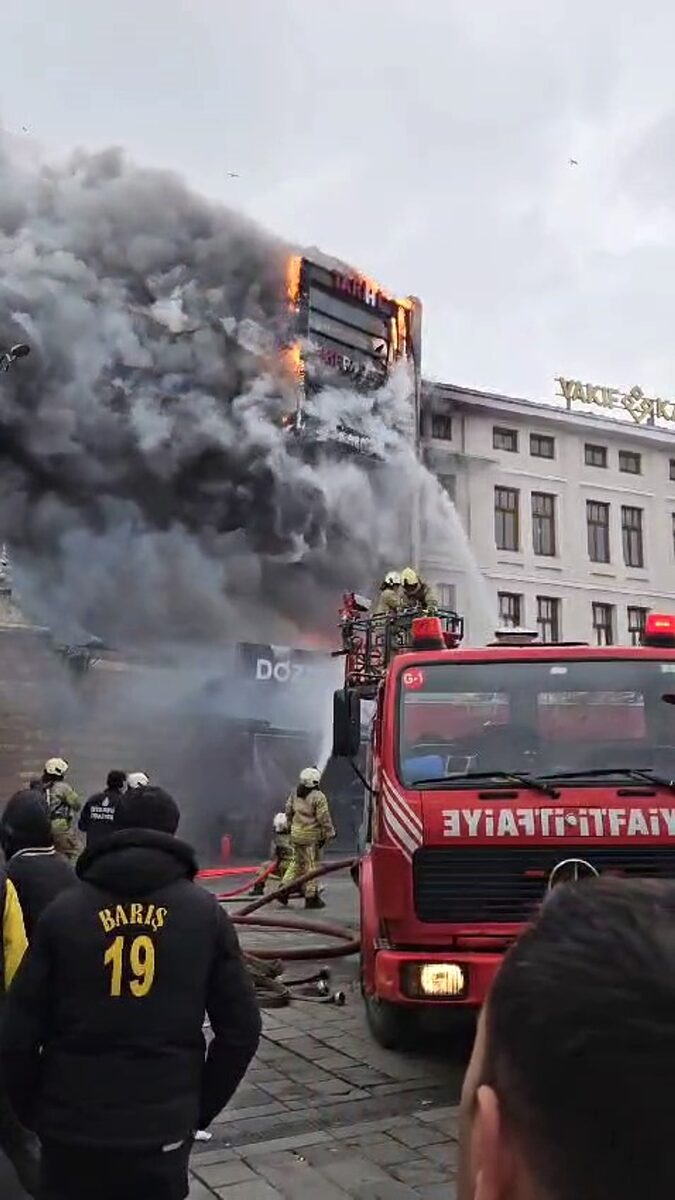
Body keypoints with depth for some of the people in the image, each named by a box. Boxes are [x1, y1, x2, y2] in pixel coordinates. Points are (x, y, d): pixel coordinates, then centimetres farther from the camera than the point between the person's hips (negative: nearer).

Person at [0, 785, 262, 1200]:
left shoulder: (64, 910, -6)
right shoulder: (205, 911, -4)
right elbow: (241, 1029, -1)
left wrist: (34, 1113, 11)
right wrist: (201, 1109, 11)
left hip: (72, 1127, 0)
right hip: (163, 1128, 0)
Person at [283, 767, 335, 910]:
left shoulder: (295, 793, 4)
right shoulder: (318, 797, -17)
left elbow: (288, 810, 15)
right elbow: (324, 818, -15)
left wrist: (291, 823, 30)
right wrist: (330, 834, -5)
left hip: (296, 833, 6)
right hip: (311, 836, -6)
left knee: (296, 861, 19)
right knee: (312, 865, 2)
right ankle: (311, 897, 7)